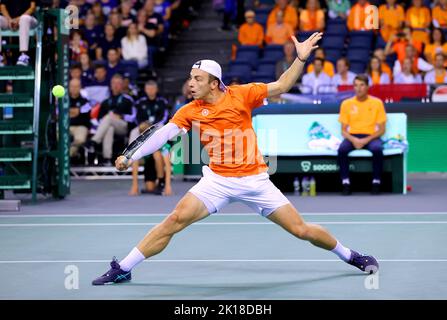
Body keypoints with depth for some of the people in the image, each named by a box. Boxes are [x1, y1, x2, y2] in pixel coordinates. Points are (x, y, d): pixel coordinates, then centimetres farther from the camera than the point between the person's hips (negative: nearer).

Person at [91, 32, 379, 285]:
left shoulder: (241, 95, -6)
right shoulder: (190, 111, -2)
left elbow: (281, 86, 0)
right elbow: (165, 134, -11)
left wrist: (301, 58, -12)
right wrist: (132, 157, -22)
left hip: (255, 180, -1)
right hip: (218, 180, 1)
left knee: (301, 230, 0)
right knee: (176, 219, -15)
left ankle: (351, 256, 23)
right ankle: (123, 269, -8)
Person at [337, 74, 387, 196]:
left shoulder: (377, 103, 3)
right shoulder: (346, 104, 6)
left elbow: (381, 130, 2)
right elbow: (343, 130, 6)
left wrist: (366, 140, -14)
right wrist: (353, 140, -15)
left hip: (371, 137, -1)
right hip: (352, 137, 1)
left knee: (377, 149, -35)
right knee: (342, 149, -32)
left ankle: (376, 182, -21)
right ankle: (345, 182, -25)